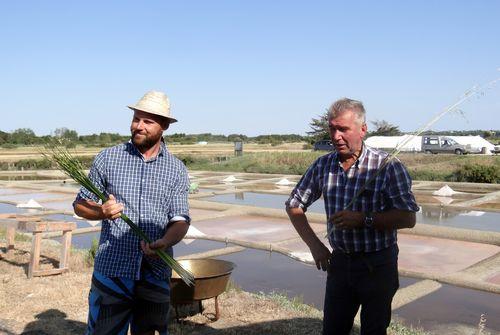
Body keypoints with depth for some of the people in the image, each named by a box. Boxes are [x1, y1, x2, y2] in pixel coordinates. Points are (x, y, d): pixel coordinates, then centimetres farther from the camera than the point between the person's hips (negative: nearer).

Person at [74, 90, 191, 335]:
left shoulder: (177, 170, 4)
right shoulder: (107, 158, 3)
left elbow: (180, 219, 1)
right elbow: (80, 204, 8)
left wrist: (165, 242, -21)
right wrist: (101, 211, -14)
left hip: (156, 273, 1)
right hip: (111, 270, -1)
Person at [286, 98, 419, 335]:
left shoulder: (388, 166, -14)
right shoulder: (323, 166, -1)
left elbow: (408, 218, -17)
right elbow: (294, 206, 8)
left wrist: (364, 219, -24)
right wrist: (315, 245, -2)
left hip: (378, 264, -4)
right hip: (340, 261, 4)